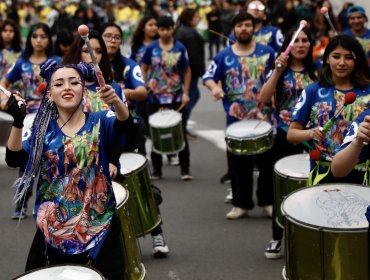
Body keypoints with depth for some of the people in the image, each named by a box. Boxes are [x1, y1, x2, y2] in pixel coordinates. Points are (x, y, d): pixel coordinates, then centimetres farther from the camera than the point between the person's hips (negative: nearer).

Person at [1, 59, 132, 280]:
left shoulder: (99, 123, -1)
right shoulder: (42, 130, 3)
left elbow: (124, 124, -23)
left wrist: (116, 101, -44)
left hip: (99, 230, -1)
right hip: (52, 232, 2)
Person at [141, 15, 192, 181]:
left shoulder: (180, 48, -1)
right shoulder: (151, 48, 1)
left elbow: (187, 71, 6)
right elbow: (143, 68, 8)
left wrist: (186, 93, -2)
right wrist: (144, 88, -5)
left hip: (175, 98, -1)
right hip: (155, 98, 1)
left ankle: (185, 169, 7)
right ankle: (156, 169, 17)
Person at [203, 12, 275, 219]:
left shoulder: (267, 53, 3)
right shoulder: (224, 56, 3)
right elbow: (208, 76, 4)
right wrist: (214, 87, -17)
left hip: (264, 117, 0)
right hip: (236, 120, 1)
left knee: (266, 162, 5)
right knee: (238, 164, 6)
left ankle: (268, 201, 16)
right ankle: (241, 204, 16)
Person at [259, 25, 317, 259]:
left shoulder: (317, 71, 4)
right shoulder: (278, 70, 1)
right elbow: (263, 99, -13)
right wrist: (279, 70, -19)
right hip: (284, 136, -1)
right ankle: (277, 238, 15)